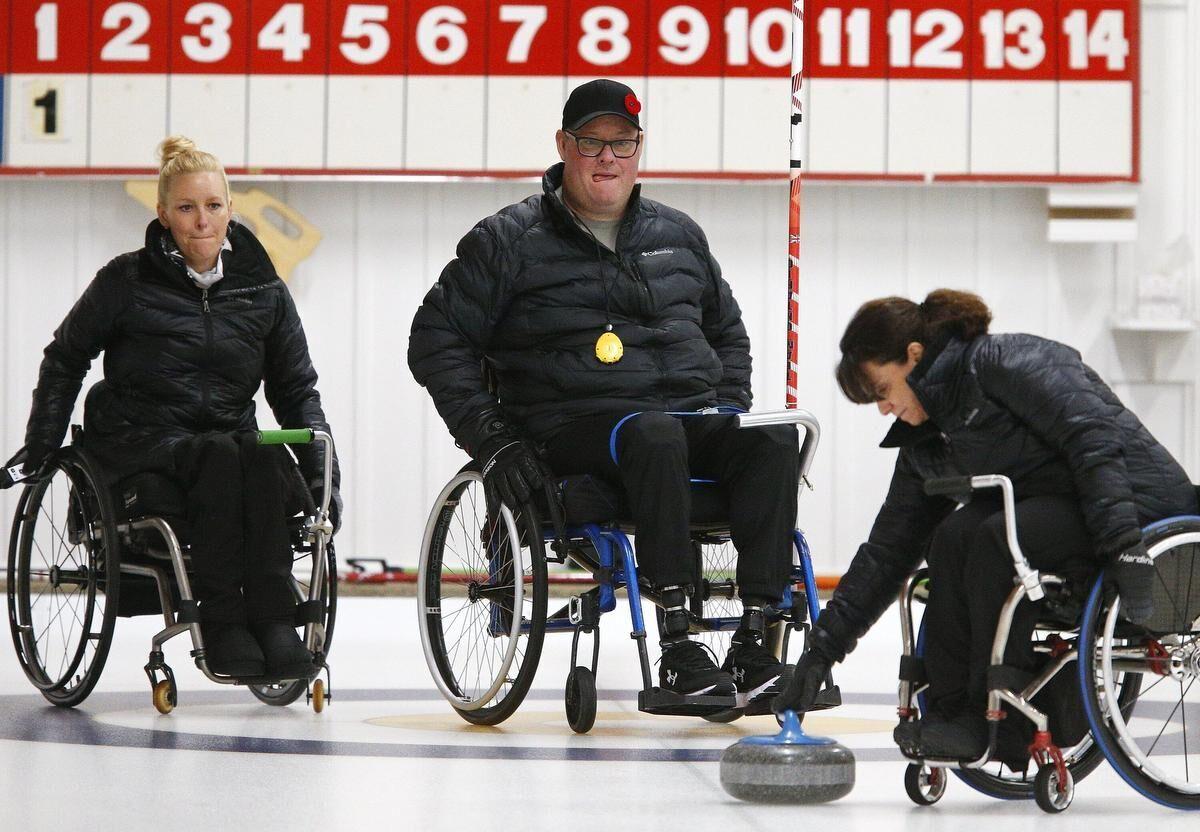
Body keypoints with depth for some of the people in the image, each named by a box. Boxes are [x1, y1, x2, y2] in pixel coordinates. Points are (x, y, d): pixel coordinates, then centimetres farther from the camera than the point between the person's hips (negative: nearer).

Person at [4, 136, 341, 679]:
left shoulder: (263, 291, 8)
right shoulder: (128, 282, 0)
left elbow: (296, 388, 15)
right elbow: (64, 359, 12)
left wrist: (322, 470, 4)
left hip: (232, 436, 3)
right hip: (140, 445, -3)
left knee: (266, 458, -34)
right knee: (221, 456, -36)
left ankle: (272, 618, -38)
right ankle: (222, 623, -37)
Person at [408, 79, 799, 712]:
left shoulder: (678, 236, 18)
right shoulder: (512, 240, 4)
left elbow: (727, 331, 31)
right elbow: (437, 339, 3)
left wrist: (732, 416, 14)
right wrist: (492, 440, -8)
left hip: (693, 412, 5)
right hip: (575, 421, -5)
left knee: (773, 440, -27)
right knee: (656, 437, -39)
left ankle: (753, 646, -33)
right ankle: (677, 648, -41)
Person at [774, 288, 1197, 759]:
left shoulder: (1011, 364, -15)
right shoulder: (925, 441, 11)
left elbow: (1094, 437, -23)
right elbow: (887, 551, 12)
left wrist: (1122, 542, -33)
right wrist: (823, 647, 7)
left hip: (1138, 500, -8)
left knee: (997, 538, -29)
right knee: (953, 536, -18)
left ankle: (991, 715, -18)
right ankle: (949, 707, -15)